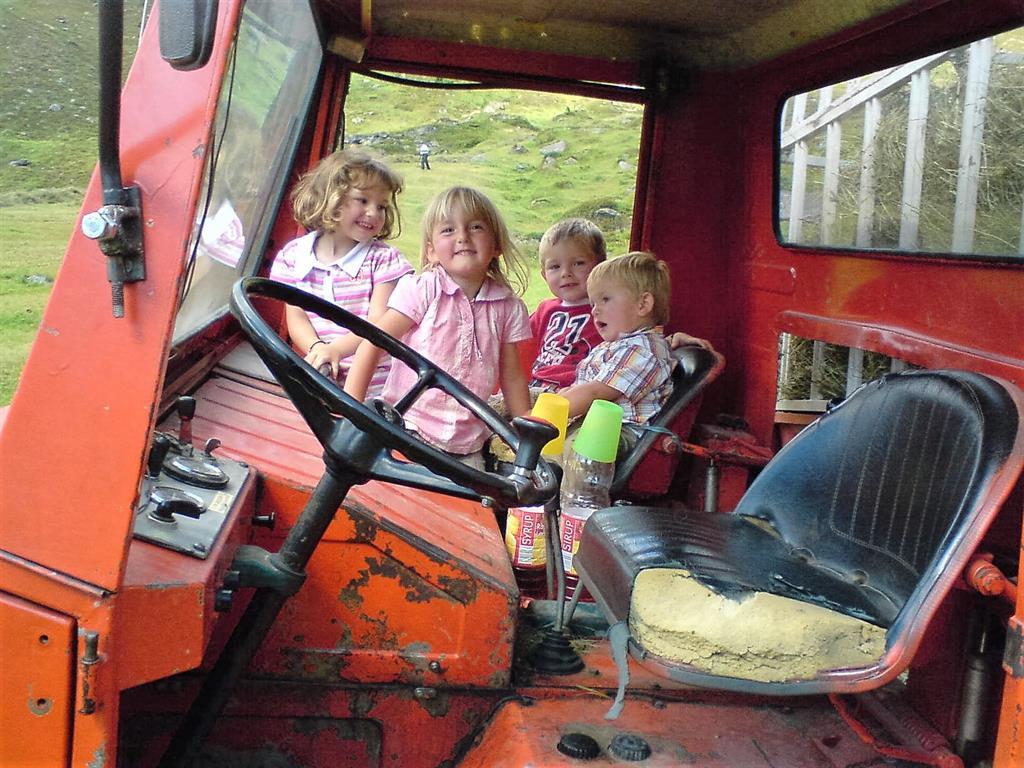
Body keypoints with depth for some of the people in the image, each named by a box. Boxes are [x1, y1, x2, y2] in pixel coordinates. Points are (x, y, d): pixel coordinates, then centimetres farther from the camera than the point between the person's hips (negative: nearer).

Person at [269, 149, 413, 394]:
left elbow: (377, 323, -9)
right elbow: (296, 317, 2)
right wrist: (317, 349, -19)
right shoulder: (294, 255, 8)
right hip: (323, 380, 2)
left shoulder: (383, 258, 0)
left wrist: (335, 348, -24)